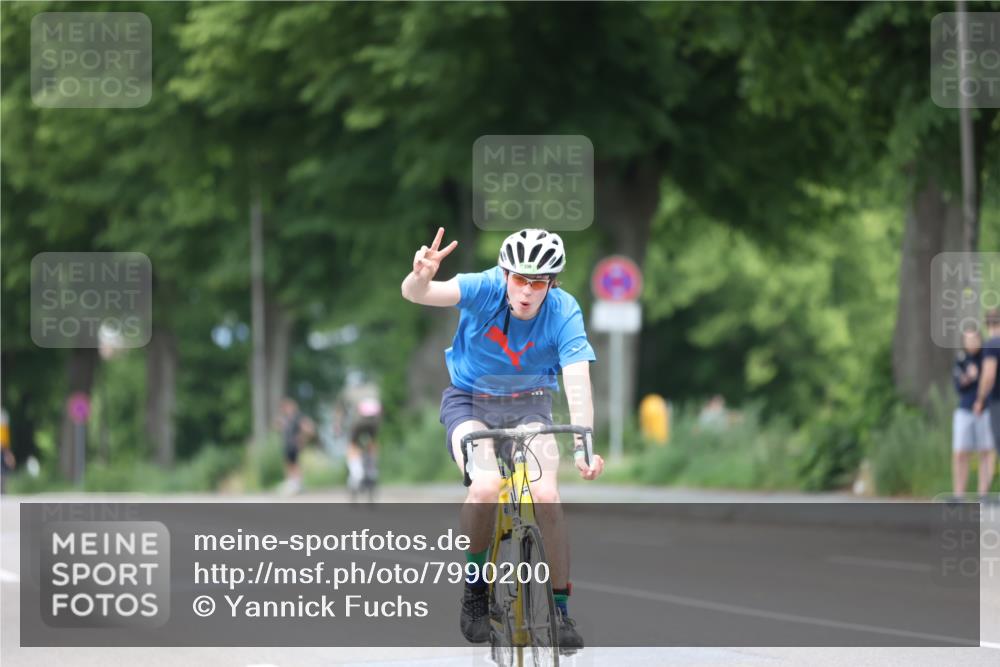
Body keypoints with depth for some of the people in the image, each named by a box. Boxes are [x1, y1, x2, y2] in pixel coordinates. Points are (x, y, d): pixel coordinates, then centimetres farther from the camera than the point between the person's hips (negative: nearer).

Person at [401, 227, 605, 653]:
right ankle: (475, 586, -6)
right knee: (486, 485, -29)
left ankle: (560, 610, -5)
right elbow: (416, 294, -37)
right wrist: (421, 277, -62)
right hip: (470, 402, -1)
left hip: (529, 407, 1)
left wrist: (583, 446, -45)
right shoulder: (484, 289, -23)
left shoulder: (563, 313, -22)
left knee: (546, 495, -22)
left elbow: (578, 382, -31)